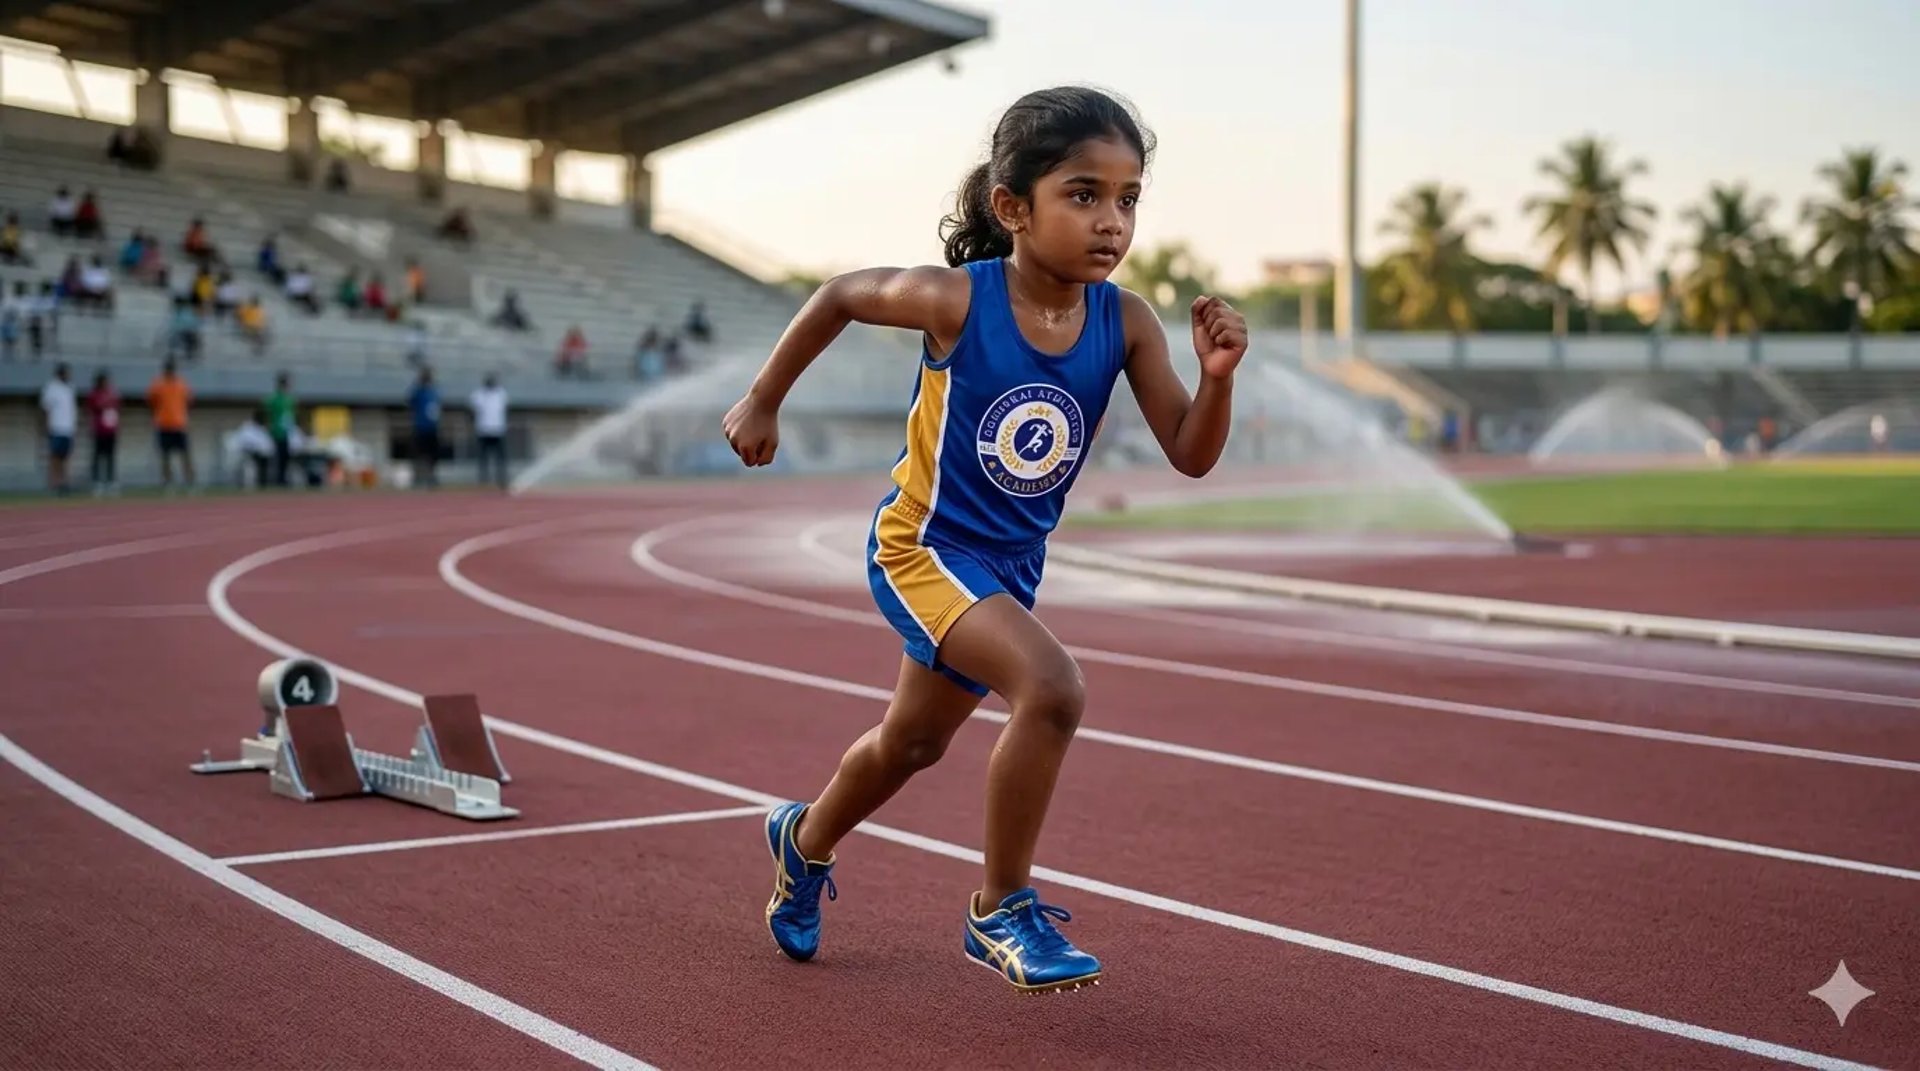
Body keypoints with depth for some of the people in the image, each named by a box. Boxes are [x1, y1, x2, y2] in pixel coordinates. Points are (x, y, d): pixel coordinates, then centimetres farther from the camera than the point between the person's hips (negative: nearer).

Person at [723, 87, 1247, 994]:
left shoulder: (1125, 322, -14)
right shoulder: (955, 300, -23)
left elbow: (1190, 455, -12)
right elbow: (840, 295, -5)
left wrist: (1217, 376, -31)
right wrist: (763, 402, 3)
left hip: (1010, 566, 6)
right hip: (923, 547, -6)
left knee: (913, 741, 25)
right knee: (1051, 689, -28)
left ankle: (805, 840, 55)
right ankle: (1001, 910, -9)